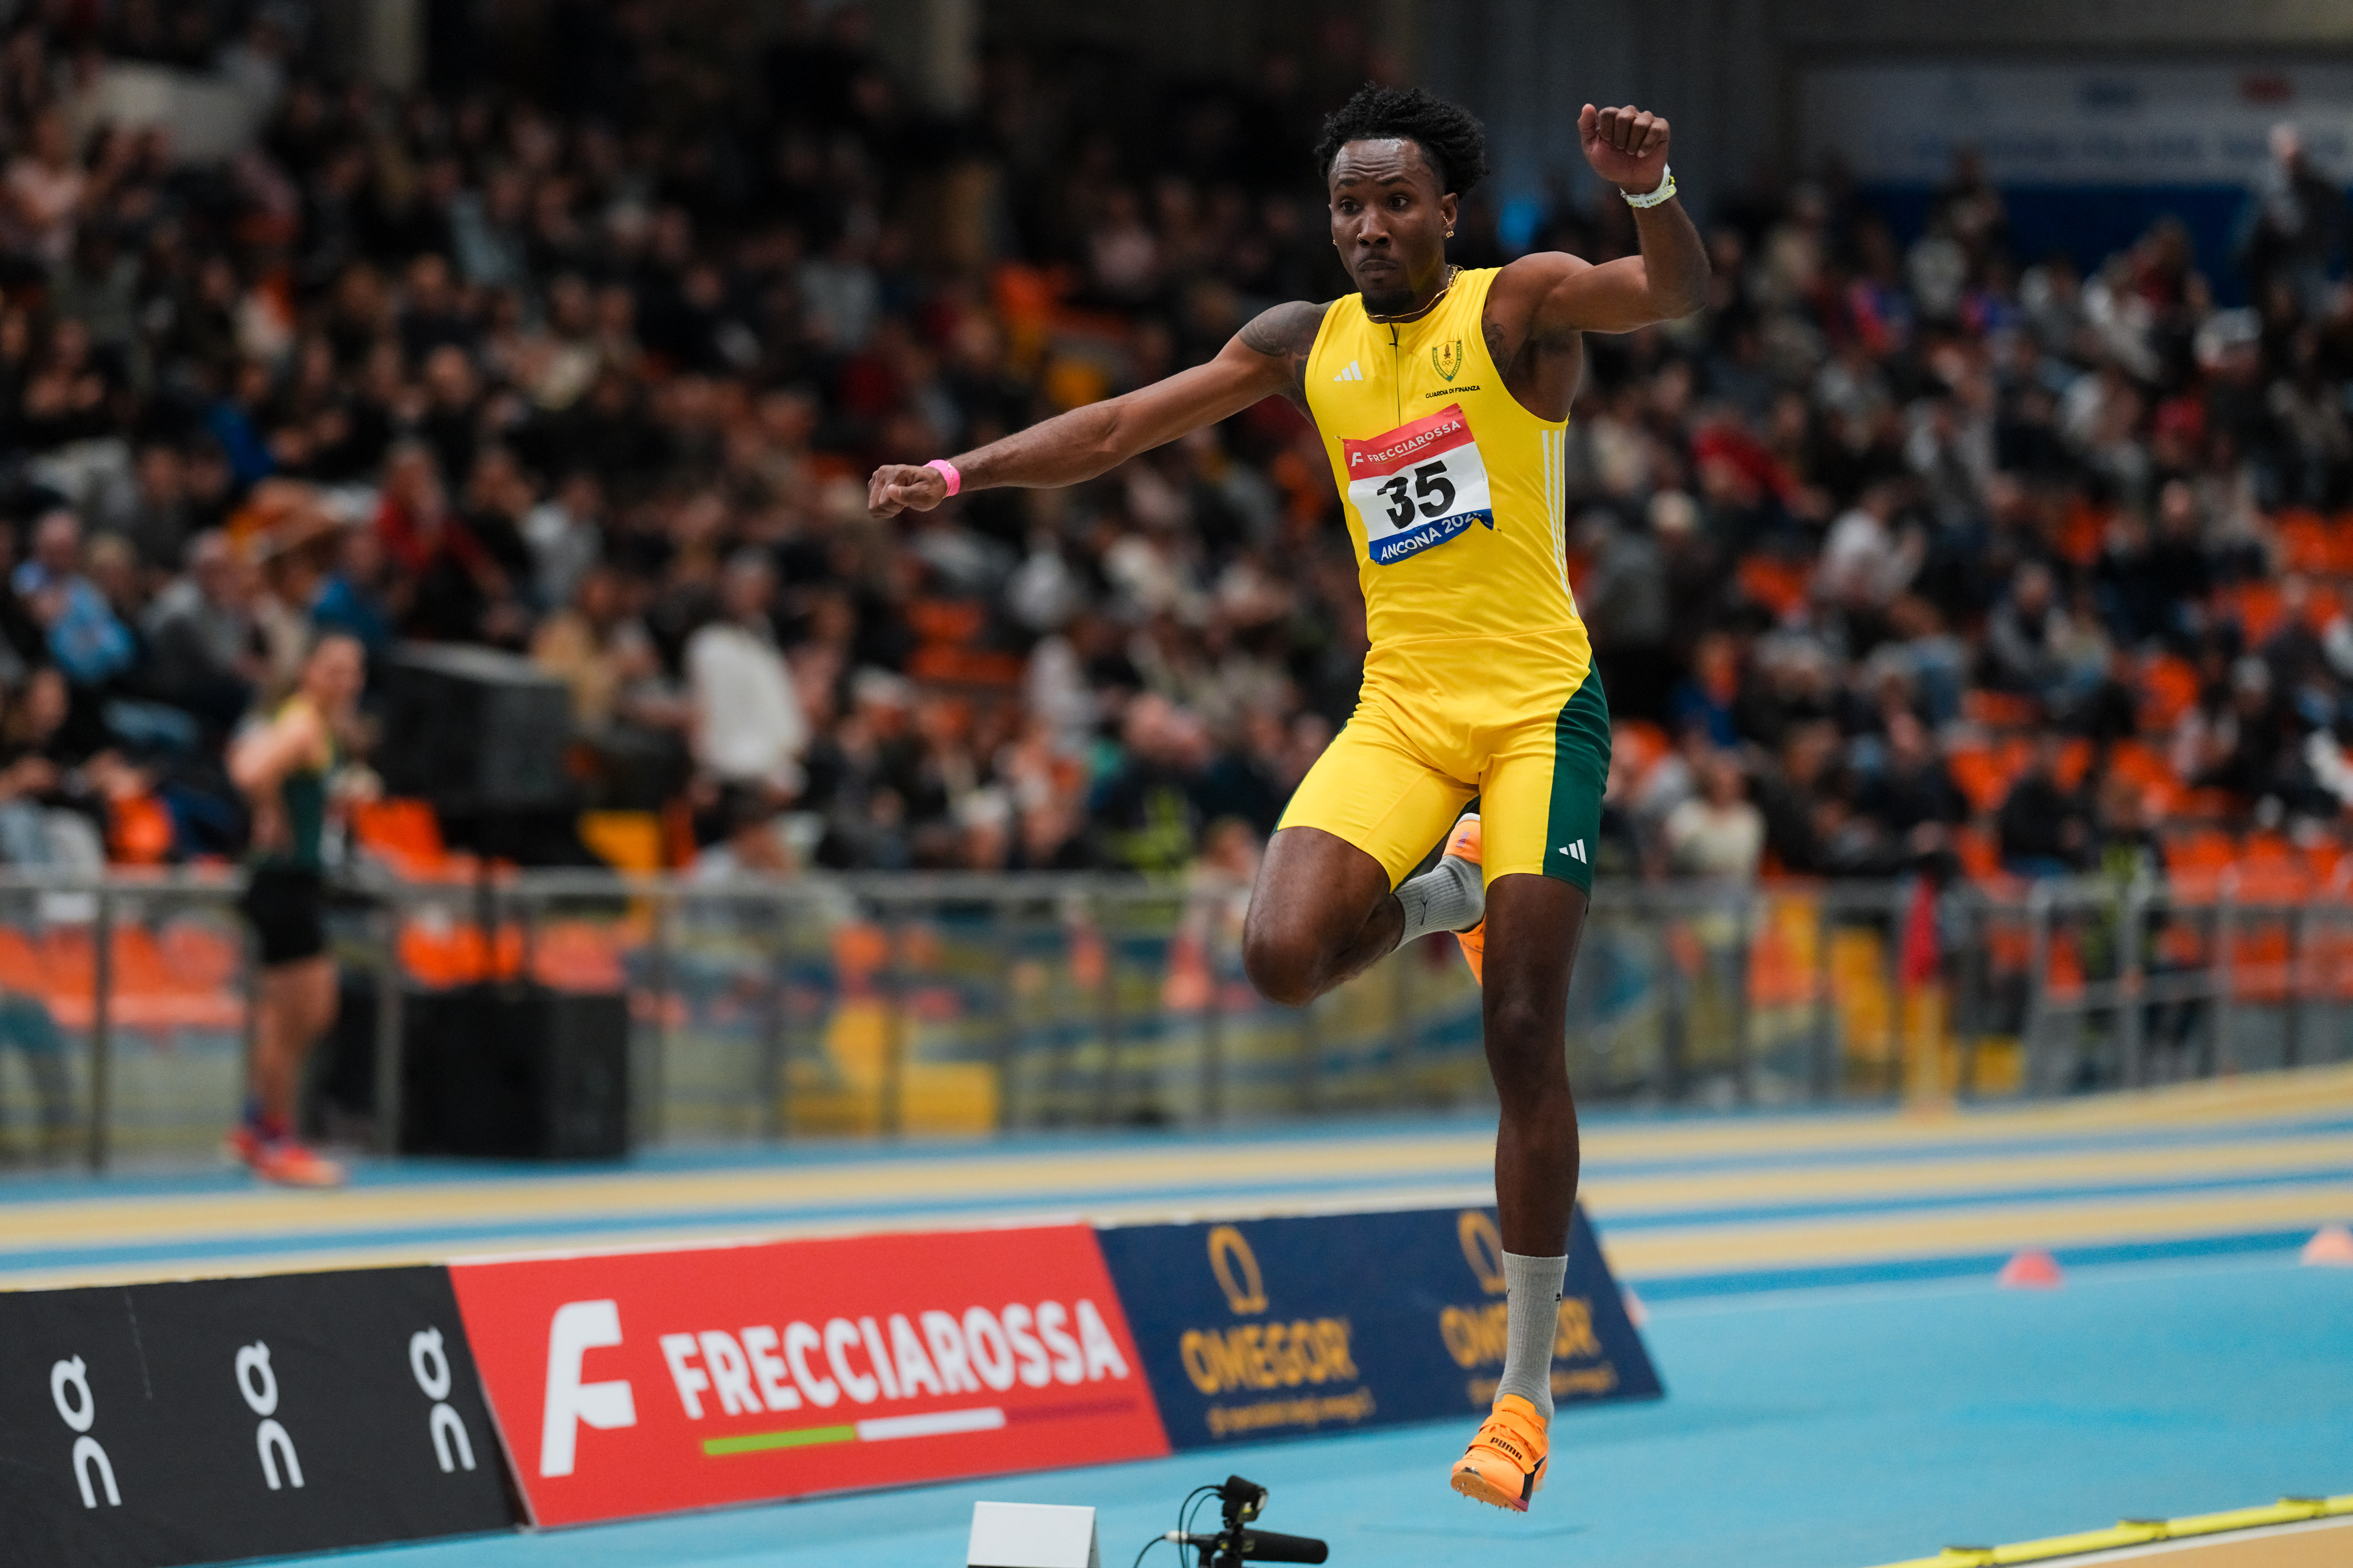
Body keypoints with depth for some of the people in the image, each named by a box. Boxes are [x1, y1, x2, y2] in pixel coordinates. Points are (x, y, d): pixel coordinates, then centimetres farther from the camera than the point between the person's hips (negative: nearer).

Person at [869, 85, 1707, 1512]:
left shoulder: (1519, 306, -5)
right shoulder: (1307, 347, 9)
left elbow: (1680, 296, -23)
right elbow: (1121, 428, 11)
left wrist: (1654, 189, -44)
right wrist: (961, 474, 0)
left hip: (1539, 706, -4)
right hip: (1400, 710, 4)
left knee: (1525, 1041, -9)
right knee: (1284, 954, -21)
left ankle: (1528, 1386, 0)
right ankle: (1445, 896, 16)